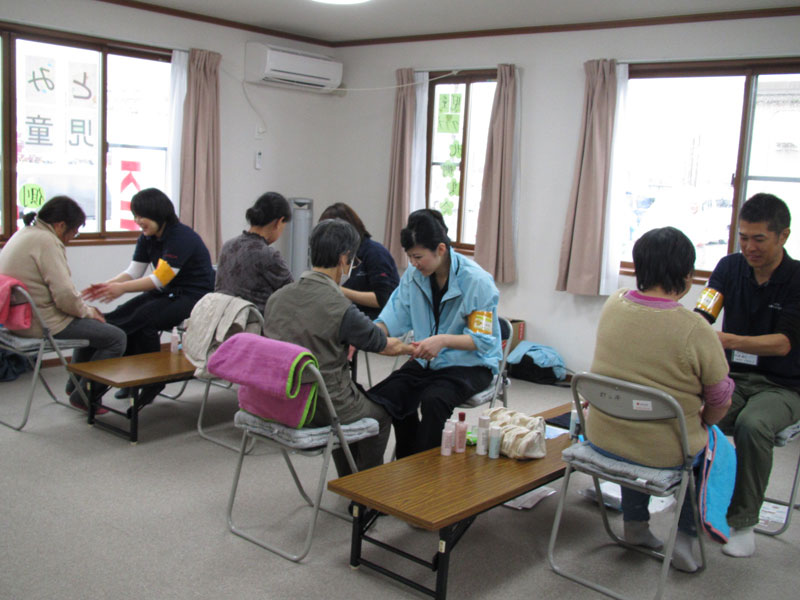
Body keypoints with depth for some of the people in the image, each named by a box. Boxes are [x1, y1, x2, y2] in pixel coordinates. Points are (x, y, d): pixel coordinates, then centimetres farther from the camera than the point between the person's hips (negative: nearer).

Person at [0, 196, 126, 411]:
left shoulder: (25, 233, 13)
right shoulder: (46, 241, -18)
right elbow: (64, 295, -24)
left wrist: (85, 308, 11)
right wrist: (88, 311, -5)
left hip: (20, 317, 11)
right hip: (45, 324, -11)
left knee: (94, 324, 29)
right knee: (116, 338, -7)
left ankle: (75, 386, 36)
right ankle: (84, 396, 5)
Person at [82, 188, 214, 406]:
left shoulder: (182, 237, -20)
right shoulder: (148, 238, 6)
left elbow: (160, 279, -26)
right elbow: (133, 272, 4)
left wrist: (122, 288, -32)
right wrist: (106, 285, -13)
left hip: (194, 296, -8)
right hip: (168, 293, 8)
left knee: (144, 317, -29)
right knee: (121, 315, -15)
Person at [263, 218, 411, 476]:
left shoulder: (276, 297, -4)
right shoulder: (340, 308, -23)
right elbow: (387, 347, -7)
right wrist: (414, 348, 14)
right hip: (320, 410, -6)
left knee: (356, 392, 34)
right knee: (380, 415, 23)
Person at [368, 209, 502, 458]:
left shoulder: (477, 281, -18)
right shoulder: (414, 275, 0)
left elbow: (483, 339, -17)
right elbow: (395, 317, -1)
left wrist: (443, 340, -34)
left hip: (470, 364, -5)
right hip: (427, 361, 6)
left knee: (433, 400, -34)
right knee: (380, 397, -20)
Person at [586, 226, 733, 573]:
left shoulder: (613, 305, -9)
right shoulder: (696, 330, -23)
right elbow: (720, 402, -8)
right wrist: (703, 422, 11)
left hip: (601, 438, 4)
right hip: (664, 454, -4)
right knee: (708, 443, 28)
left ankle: (635, 524, 42)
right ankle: (684, 537, 28)